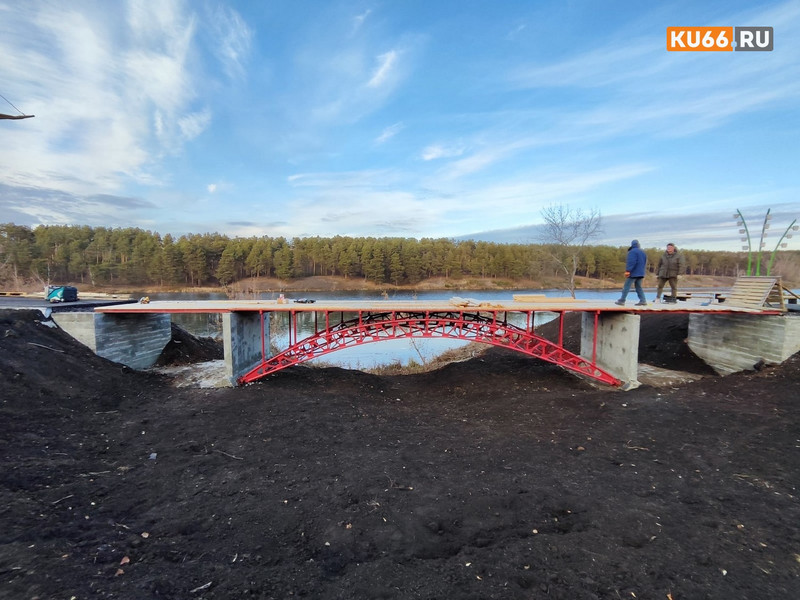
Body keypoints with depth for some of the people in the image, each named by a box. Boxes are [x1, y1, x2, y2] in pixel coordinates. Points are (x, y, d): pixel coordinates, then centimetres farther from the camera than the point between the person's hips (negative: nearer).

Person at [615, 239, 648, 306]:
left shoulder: (632, 251, -10)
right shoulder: (643, 252, 17)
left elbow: (631, 262, -20)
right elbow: (645, 262, 23)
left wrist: (628, 270, -20)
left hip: (633, 273, -8)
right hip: (641, 273, 8)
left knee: (626, 287, -4)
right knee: (638, 287, 13)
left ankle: (622, 301, -3)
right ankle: (643, 301, 4)